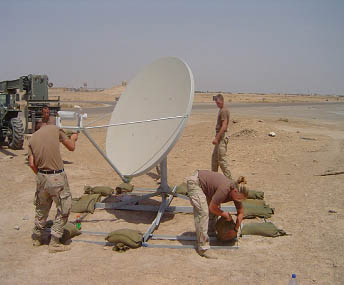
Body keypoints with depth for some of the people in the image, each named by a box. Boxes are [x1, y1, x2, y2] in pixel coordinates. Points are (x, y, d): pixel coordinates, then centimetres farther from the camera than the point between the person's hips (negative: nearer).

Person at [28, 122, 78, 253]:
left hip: (41, 177, 5)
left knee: (41, 208, 23)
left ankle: (37, 238, 37)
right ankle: (54, 243, 10)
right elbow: (71, 147, 8)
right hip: (57, 177, -5)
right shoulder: (55, 129, 1)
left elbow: (32, 164, 5)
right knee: (63, 209, 7)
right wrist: (73, 138, 28)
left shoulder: (32, 138, 12)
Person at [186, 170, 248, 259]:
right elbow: (212, 208, -22)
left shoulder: (236, 192, -7)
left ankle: (211, 233, 29)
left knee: (216, 208, 12)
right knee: (203, 212, -18)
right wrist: (226, 215, -8)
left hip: (204, 183, 9)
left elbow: (241, 213, 7)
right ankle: (202, 248, -17)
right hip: (195, 182, -9)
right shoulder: (224, 190, -32)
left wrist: (235, 230, 6)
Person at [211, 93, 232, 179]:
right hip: (220, 136, 11)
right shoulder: (221, 110, 16)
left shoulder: (224, 111, -16)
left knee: (222, 159, -8)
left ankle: (229, 178, -3)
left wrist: (217, 138, -25)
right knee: (214, 156, 18)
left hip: (222, 136, -11)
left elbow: (224, 126, -24)